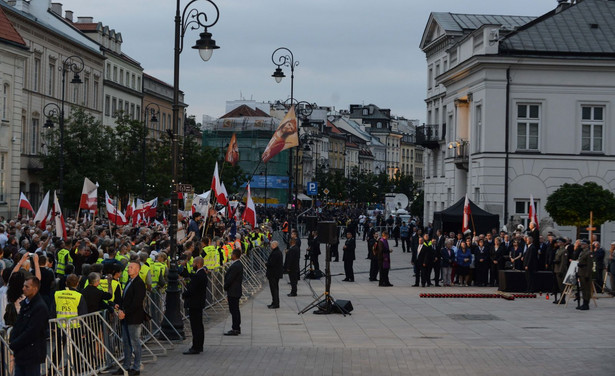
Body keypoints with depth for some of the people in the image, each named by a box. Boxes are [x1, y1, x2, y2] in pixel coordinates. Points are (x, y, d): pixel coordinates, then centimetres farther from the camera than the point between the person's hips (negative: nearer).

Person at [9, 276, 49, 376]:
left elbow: (31, 332, -20)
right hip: (20, 353, 8)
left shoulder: (40, 307, -17)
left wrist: (14, 344, -13)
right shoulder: (24, 303, 11)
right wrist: (12, 341, -1)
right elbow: (17, 324, 15)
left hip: (32, 354, -8)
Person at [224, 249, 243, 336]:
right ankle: (237, 328, 23)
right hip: (236, 292, 10)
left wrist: (225, 287, -5)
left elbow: (230, 279, -22)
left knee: (234, 310, -6)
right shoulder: (239, 264, 12)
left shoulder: (235, 266, -21)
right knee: (235, 310, 16)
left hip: (233, 292, -10)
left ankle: (235, 329, -3)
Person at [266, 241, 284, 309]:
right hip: (277, 273, 10)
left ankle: (275, 304, -3)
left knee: (273, 288, -5)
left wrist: (267, 264, -6)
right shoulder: (279, 252, 11)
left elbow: (271, 263, -25)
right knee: (276, 288, 16)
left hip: (273, 274, -10)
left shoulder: (275, 253, -22)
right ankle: (276, 303, 23)